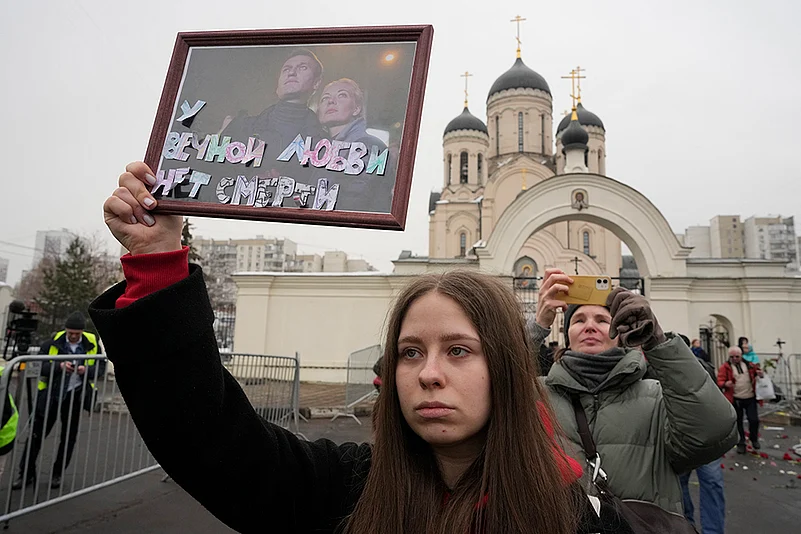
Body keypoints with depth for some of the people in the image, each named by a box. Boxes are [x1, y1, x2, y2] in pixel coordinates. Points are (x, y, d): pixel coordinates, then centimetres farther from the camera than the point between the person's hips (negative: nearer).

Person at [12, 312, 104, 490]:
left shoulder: (92, 343, -5)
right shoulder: (53, 342, -8)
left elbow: (101, 367, -1)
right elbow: (40, 365, -11)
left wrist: (87, 370, -21)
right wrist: (59, 366, -28)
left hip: (76, 395, 1)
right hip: (50, 394, -1)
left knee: (69, 436, 9)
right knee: (37, 433, 3)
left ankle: (57, 474, 24)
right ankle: (26, 473, 19)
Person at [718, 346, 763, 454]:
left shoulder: (749, 365, 6)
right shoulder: (725, 367, -5)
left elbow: (757, 371, 22)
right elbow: (720, 381, -9)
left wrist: (760, 374, -1)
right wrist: (725, 384, -31)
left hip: (750, 398, 3)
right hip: (735, 399, -2)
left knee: (754, 420, 3)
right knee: (738, 422, 7)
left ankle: (754, 439, 30)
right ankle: (741, 443, 24)